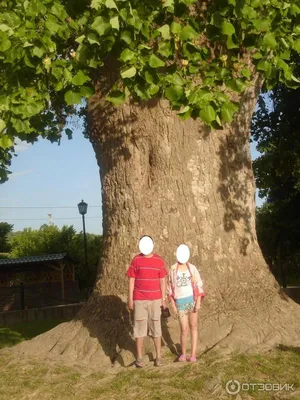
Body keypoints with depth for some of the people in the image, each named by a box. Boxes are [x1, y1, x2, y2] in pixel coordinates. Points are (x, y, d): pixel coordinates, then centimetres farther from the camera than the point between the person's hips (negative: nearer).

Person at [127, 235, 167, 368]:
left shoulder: (159, 260, 3)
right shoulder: (136, 260, -1)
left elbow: (162, 281, 6)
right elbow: (131, 280, 0)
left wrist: (163, 299, 2)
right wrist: (130, 299, -4)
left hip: (155, 299, 1)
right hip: (139, 300, -1)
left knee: (156, 327, 7)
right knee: (139, 327, 3)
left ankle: (158, 357, 15)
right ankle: (139, 358, 10)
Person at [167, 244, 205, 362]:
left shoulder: (192, 268, 1)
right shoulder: (172, 269, 0)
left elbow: (199, 285, 0)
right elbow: (170, 288, 4)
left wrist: (198, 302, -9)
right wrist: (173, 305, -1)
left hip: (192, 299, 1)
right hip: (181, 302, -1)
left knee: (193, 326, 5)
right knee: (184, 329, -3)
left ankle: (193, 354, 13)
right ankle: (183, 353, 19)